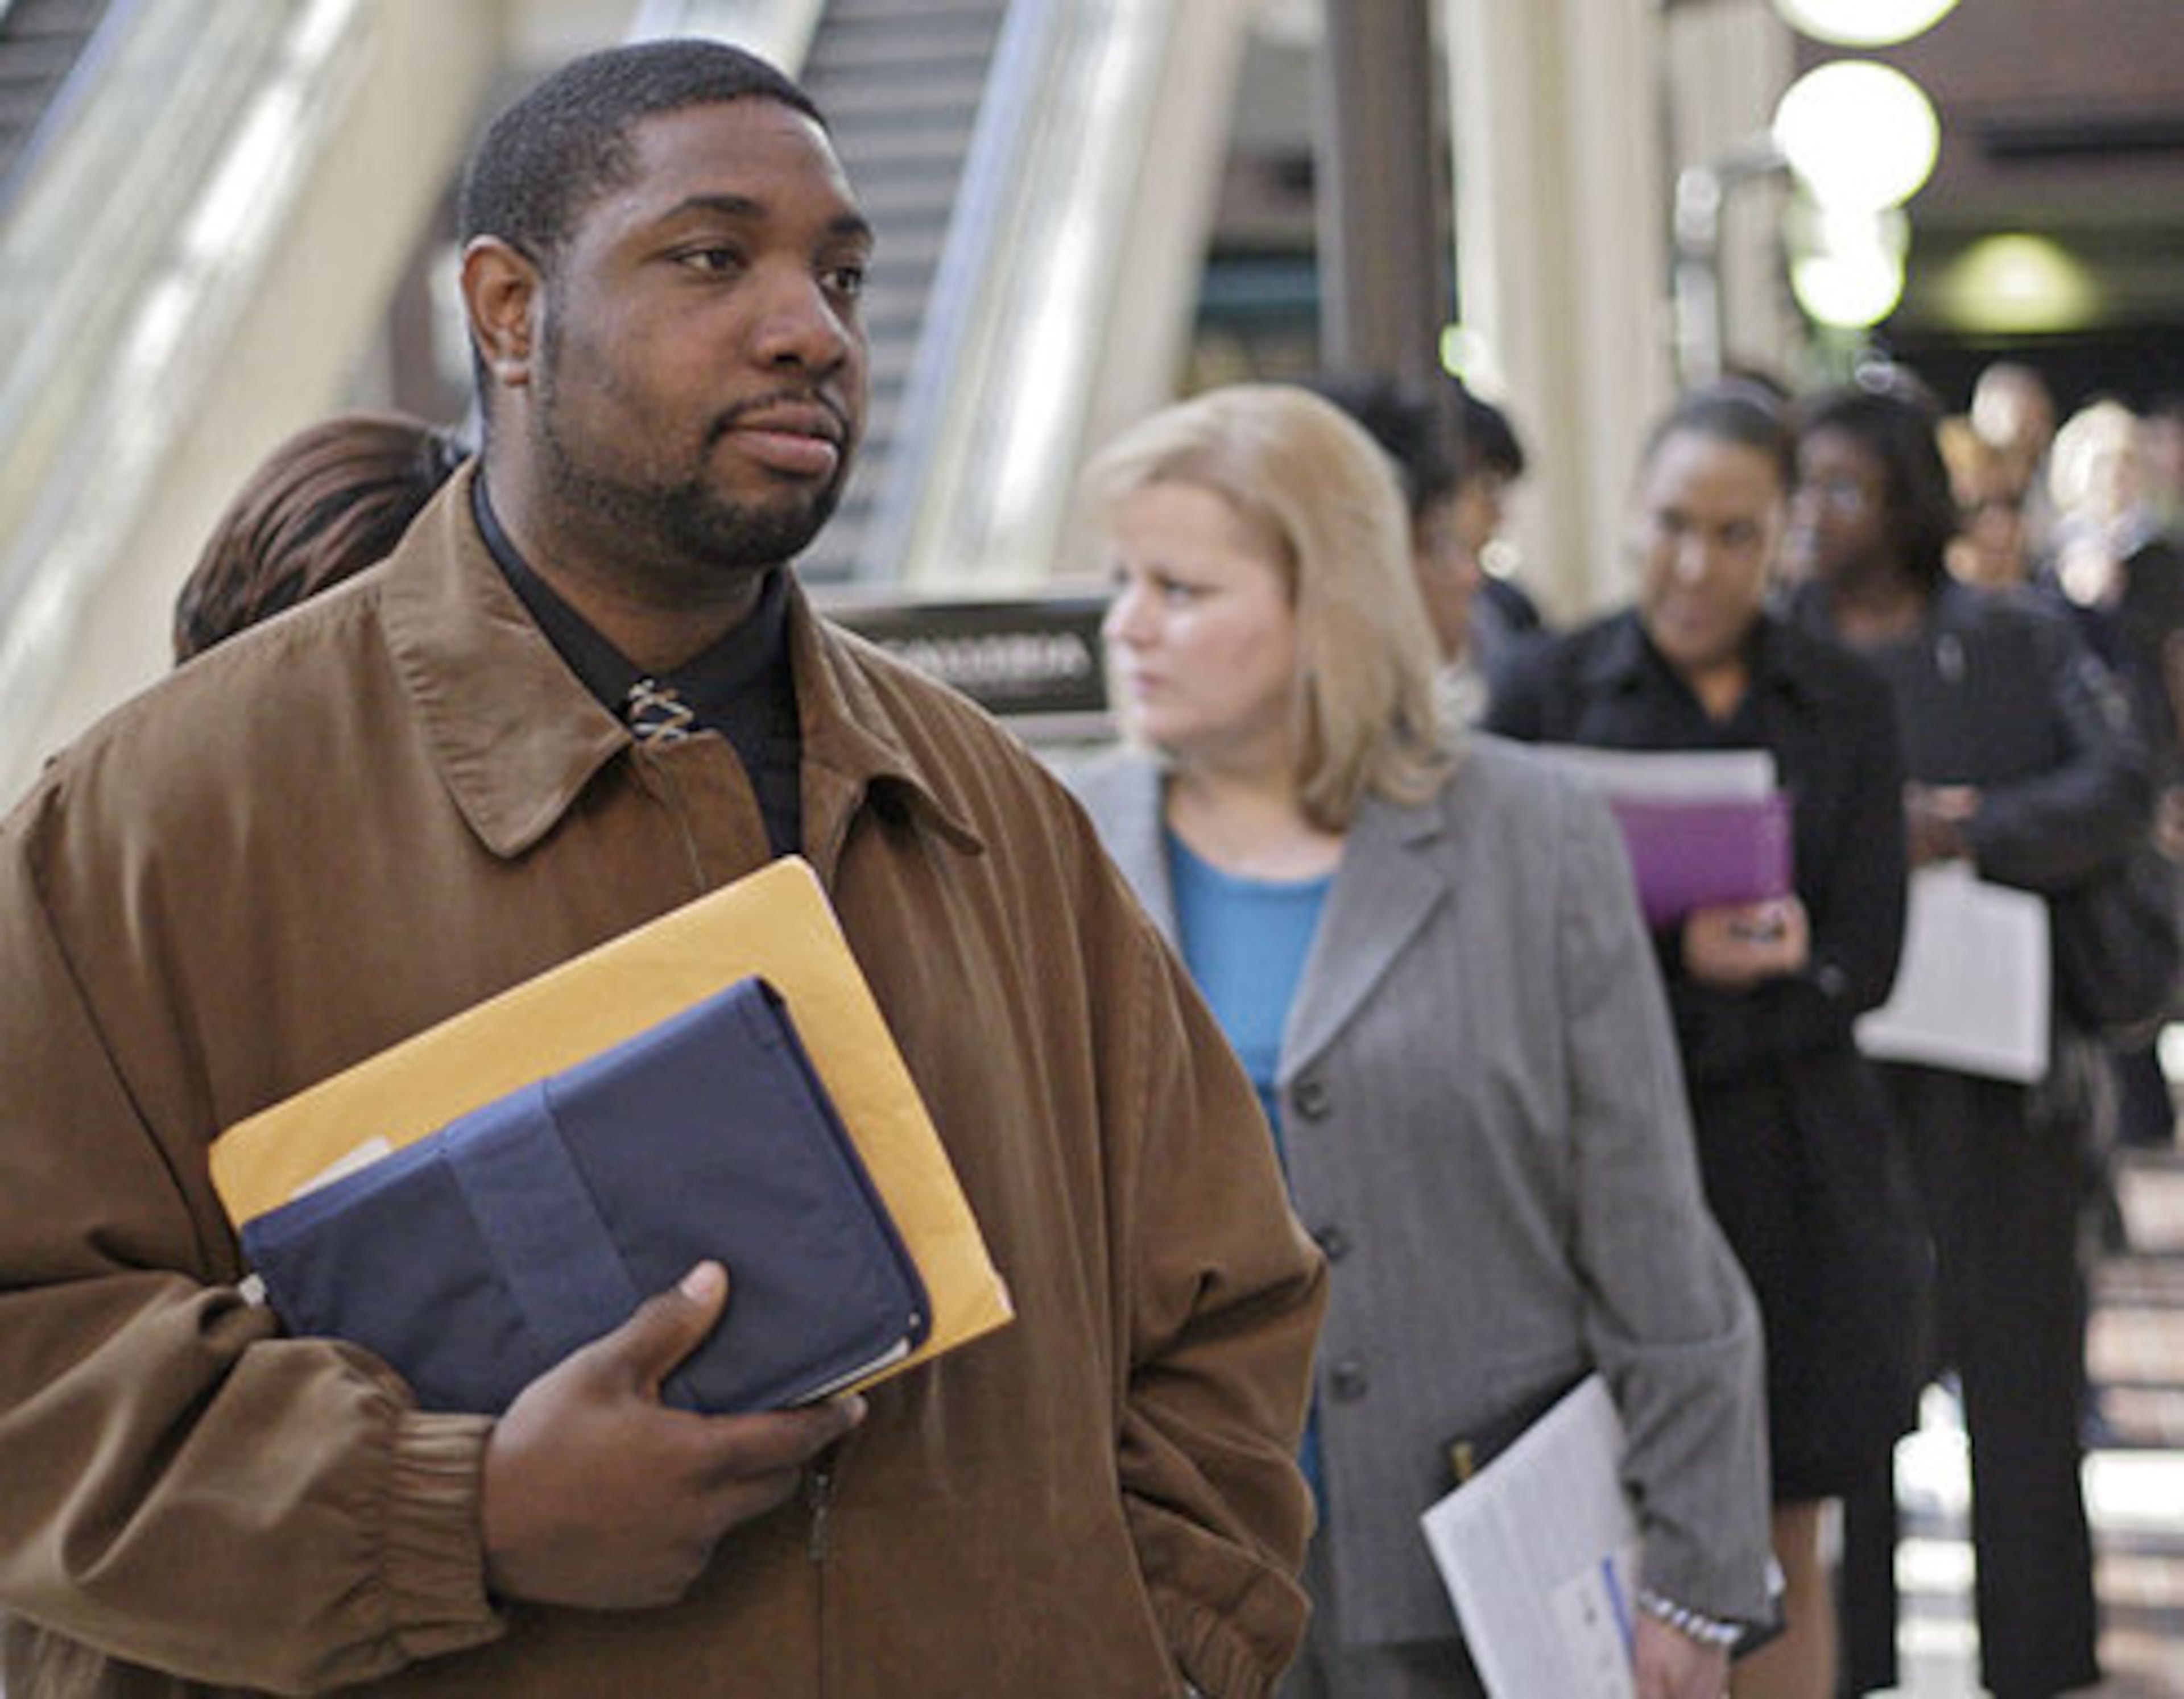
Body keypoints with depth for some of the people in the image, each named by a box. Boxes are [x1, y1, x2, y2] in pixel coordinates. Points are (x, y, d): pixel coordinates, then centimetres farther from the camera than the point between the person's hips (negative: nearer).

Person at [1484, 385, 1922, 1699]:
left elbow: (1865, 960, 0)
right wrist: (1680, 958, -19)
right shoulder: (1549, 692, 2)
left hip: (1796, 1172, 2)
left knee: (1787, 1552, 9)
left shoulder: (1847, 706, 7)